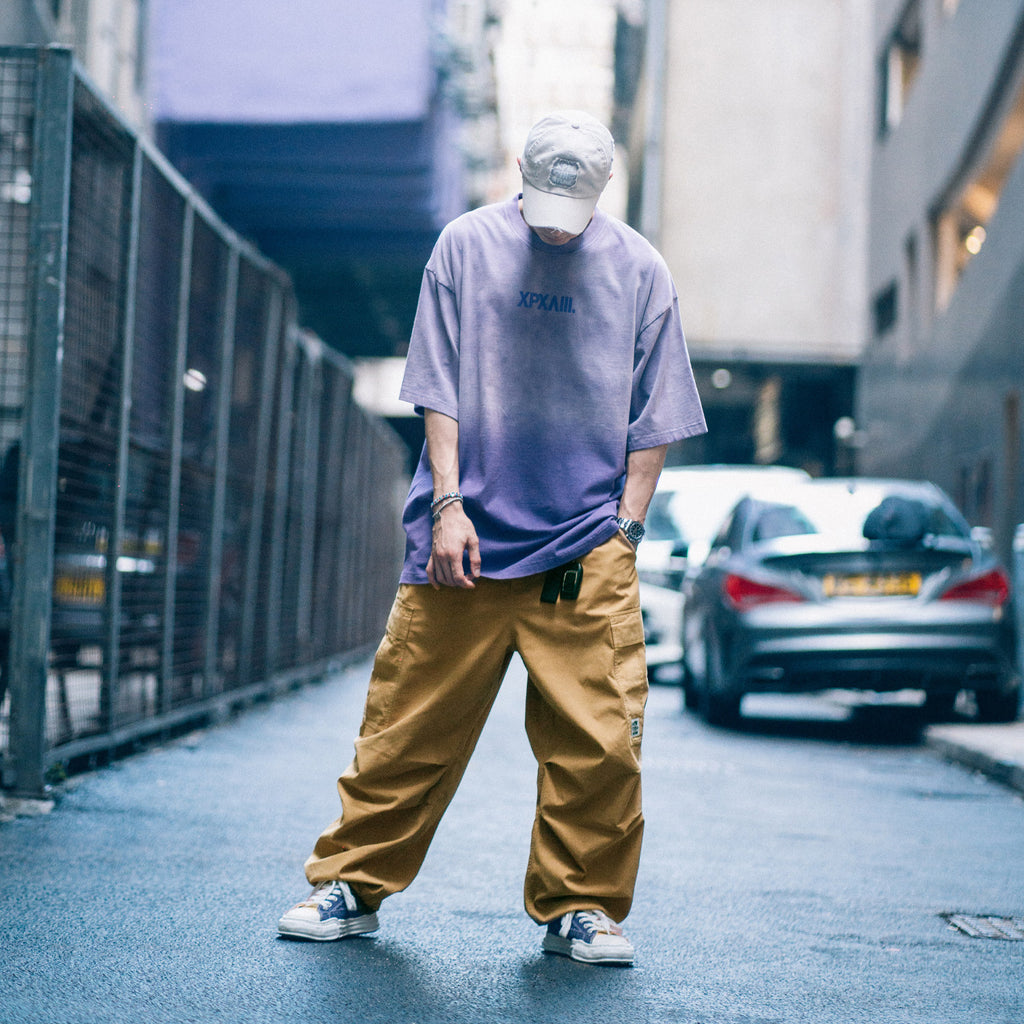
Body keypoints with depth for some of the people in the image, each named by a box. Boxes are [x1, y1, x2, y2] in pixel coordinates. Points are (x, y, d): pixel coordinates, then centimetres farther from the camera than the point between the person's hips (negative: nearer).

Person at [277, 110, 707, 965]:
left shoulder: (639, 269, 6)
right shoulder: (467, 245, 5)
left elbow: (653, 420, 8)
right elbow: (439, 389, 4)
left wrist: (625, 529, 0)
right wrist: (449, 503, -6)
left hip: (586, 553, 0)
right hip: (466, 540, 0)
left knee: (598, 741, -4)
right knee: (410, 728, 3)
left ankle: (579, 908, 10)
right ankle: (353, 886, 17)